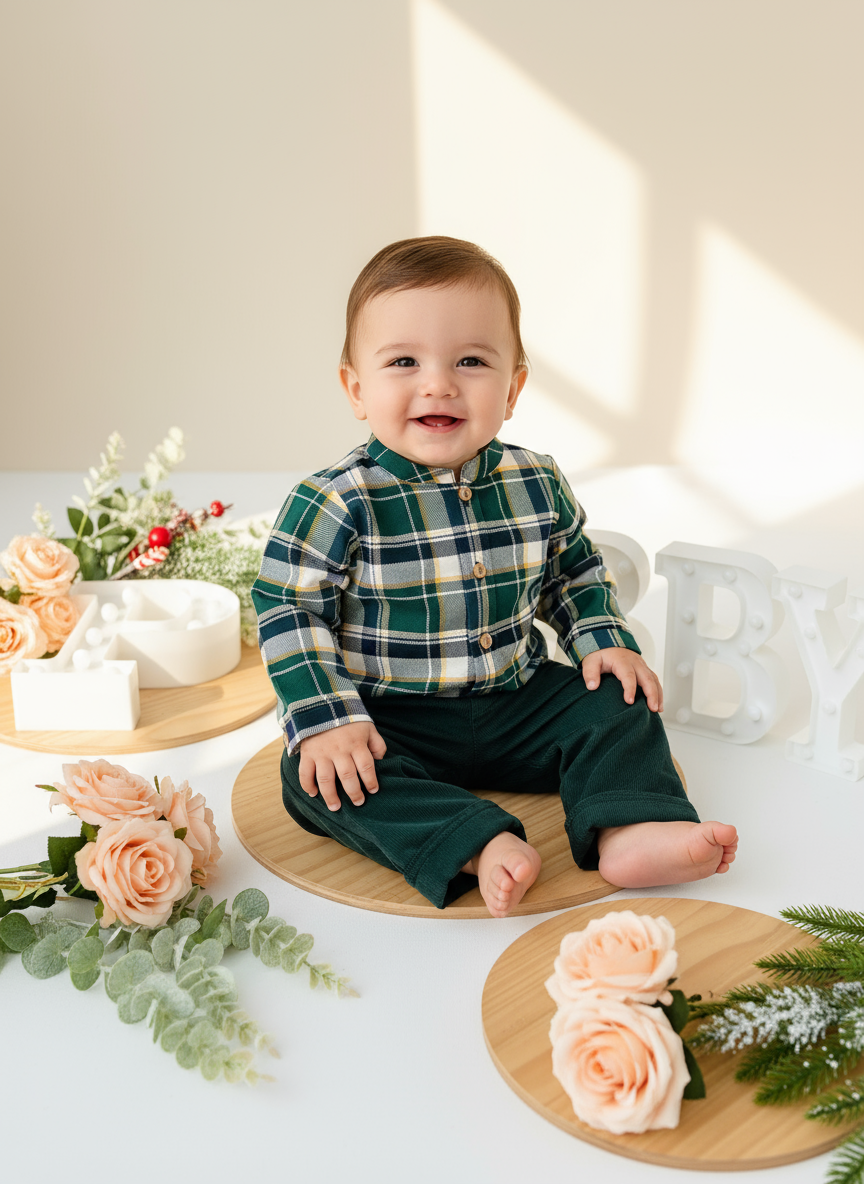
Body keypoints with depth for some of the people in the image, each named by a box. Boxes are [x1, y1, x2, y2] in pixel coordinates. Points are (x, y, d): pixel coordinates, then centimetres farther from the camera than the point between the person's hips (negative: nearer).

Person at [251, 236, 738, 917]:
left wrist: (605, 642, 0)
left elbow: (575, 571, 14)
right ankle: (481, 847, -36)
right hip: (391, 720, -3)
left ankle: (628, 829, -17)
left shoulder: (537, 484, -3)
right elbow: (290, 611, -14)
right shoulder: (336, 503, -18)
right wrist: (327, 719, -22)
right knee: (317, 779, -27)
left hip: (517, 701, 4)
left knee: (615, 703, -6)